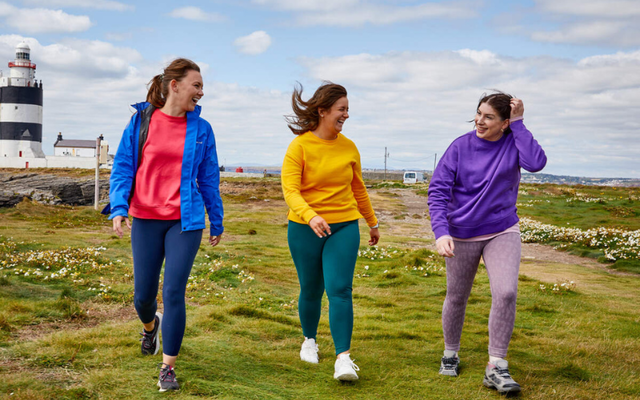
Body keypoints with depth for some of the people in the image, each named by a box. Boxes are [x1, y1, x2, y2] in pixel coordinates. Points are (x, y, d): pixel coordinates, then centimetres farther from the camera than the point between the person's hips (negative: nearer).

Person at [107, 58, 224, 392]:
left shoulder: (200, 129, 4)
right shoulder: (140, 121, 1)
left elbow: (209, 178, 10)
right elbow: (122, 167, 2)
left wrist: (216, 222, 13)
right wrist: (118, 207, -11)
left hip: (185, 221, 0)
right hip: (145, 220, 0)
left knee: (174, 292, -8)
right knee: (143, 294, 8)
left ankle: (168, 368, 4)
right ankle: (150, 325, 45)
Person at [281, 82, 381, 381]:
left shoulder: (348, 147, 4)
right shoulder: (299, 146, -8)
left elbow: (358, 188, 18)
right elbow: (290, 190, -18)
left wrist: (373, 223, 25)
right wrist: (310, 215, -35)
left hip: (343, 227, 2)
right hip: (305, 229, -2)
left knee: (340, 290, -11)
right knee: (311, 290, 11)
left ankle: (344, 357, -12)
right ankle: (309, 340, 37)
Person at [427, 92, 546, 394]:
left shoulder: (514, 143, -5)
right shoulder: (461, 146, -9)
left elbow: (536, 162, -26)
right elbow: (438, 190, -10)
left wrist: (518, 123, -19)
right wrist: (441, 232, -22)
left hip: (502, 232, 0)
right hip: (462, 235, 0)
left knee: (506, 292, -18)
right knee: (456, 298, 12)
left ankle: (496, 367, -8)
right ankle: (450, 353, 36)